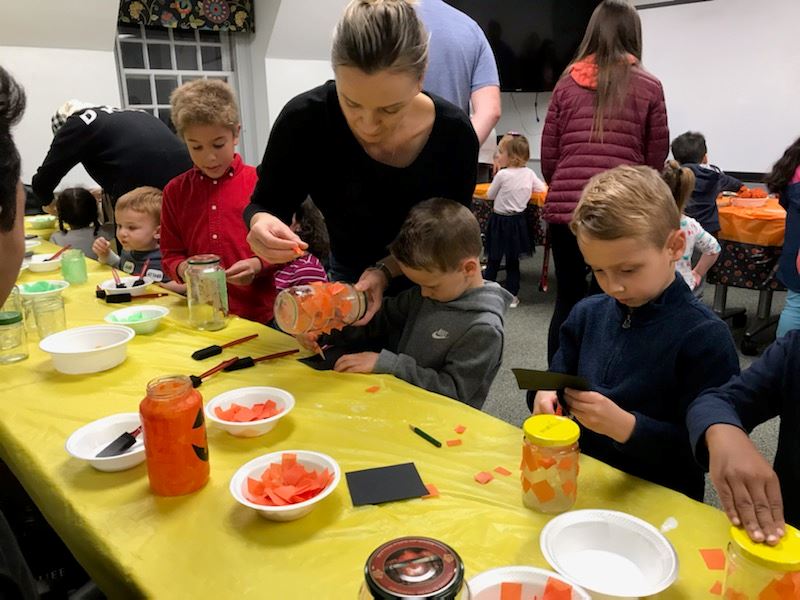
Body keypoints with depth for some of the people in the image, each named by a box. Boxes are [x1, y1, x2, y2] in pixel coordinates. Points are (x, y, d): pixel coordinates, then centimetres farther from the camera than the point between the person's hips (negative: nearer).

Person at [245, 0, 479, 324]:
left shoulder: (454, 133, -24)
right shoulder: (305, 119, -25)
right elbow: (265, 205, -12)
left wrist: (386, 270, -30)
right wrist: (263, 223, -35)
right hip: (347, 279, 1)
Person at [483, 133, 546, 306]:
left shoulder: (502, 174, -15)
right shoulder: (529, 173, -2)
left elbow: (490, 195, -4)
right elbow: (542, 188, 13)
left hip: (500, 220, -4)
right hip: (518, 221, 4)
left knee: (493, 260, 6)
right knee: (513, 260, 12)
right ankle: (512, 296, 14)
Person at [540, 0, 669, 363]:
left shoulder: (566, 83, 8)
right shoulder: (649, 87, 4)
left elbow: (547, 159, 9)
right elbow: (656, 161, 7)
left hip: (564, 208, 2)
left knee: (567, 301, 13)